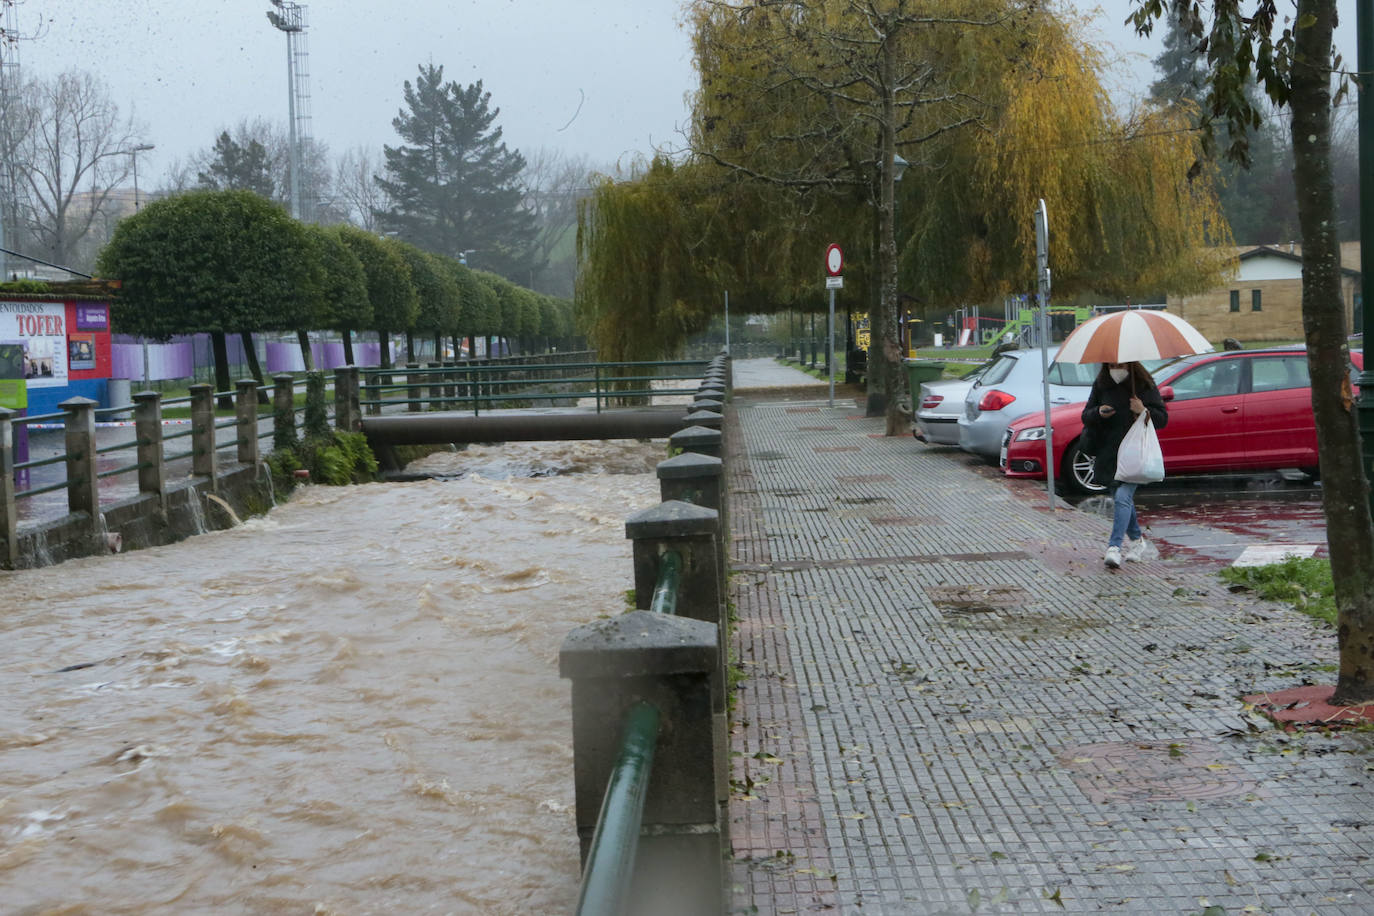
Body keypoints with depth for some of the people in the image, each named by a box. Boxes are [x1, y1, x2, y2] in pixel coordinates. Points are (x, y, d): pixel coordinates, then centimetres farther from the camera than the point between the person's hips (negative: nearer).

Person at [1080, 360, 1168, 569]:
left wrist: (1144, 411, -20)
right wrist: (1098, 413, -13)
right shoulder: (1101, 385, 5)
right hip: (1108, 454, 4)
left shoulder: (1145, 386, -3)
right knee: (1121, 499, 14)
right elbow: (1086, 416, 9)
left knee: (1123, 497, -19)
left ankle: (1114, 547, -24)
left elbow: (1163, 418, 0)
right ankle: (1137, 541, 34)